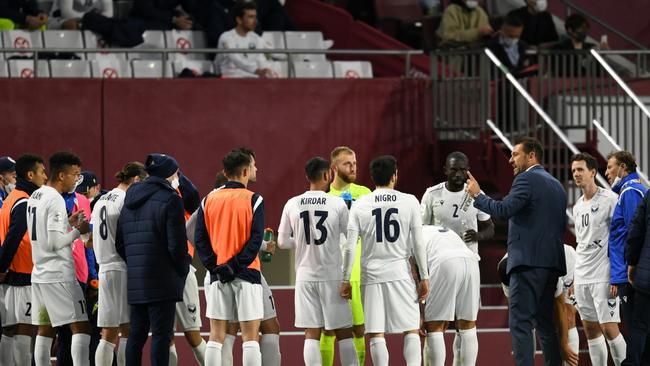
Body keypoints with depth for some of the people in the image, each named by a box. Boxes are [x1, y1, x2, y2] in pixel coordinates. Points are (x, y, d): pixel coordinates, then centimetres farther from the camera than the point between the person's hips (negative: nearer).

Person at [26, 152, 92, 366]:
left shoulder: (35, 197, 13)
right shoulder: (56, 201, -15)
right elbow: (54, 242, -19)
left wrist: (68, 223, 16)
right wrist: (78, 231, -7)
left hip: (39, 274, 9)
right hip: (59, 274, -9)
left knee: (45, 330, 9)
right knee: (80, 328, -8)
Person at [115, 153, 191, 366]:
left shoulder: (130, 200, 14)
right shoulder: (170, 200, -9)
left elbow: (119, 244, 17)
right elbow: (177, 245, -13)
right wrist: (183, 270, 2)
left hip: (134, 282, 7)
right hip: (162, 280, -7)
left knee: (136, 335, 12)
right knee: (161, 335, -6)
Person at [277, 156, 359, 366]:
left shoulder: (292, 205, 0)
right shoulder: (337, 204, -8)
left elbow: (282, 242, 6)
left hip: (305, 276, 2)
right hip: (333, 276, -2)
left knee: (312, 333, 4)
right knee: (344, 332, 5)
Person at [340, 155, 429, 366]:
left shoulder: (360, 205, 0)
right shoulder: (410, 202, -2)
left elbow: (350, 247, -2)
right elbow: (418, 244, -3)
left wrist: (346, 280, 5)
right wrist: (424, 277, 3)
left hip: (371, 277, 1)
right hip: (400, 273, -1)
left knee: (376, 334, 2)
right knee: (412, 330, 6)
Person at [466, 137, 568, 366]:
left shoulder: (526, 179, -6)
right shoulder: (556, 186, 21)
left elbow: (504, 210, -18)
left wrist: (477, 196, -5)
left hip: (528, 261, -9)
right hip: (552, 262, 9)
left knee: (520, 322, -11)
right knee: (545, 323, 13)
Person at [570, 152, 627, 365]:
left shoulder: (609, 199, -8)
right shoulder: (578, 206, 16)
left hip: (603, 276, -8)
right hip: (582, 277, 8)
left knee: (609, 328, -11)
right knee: (590, 330, 8)